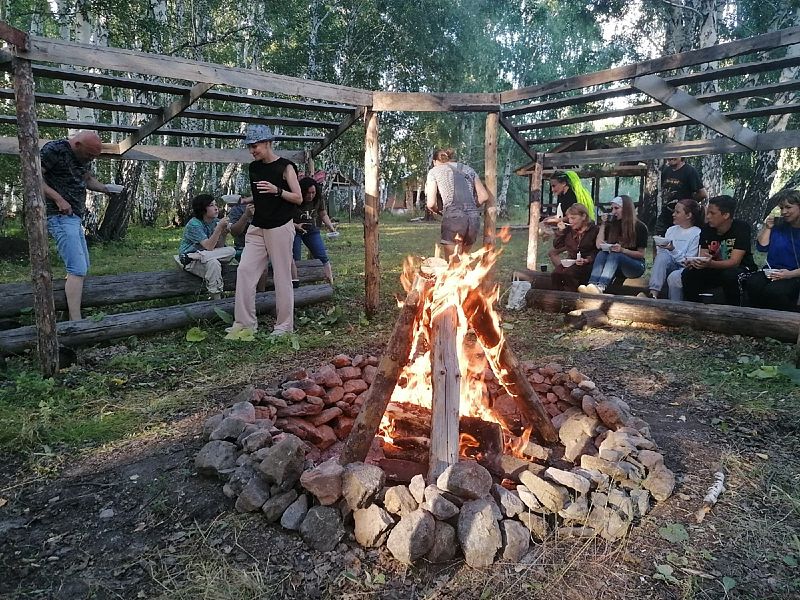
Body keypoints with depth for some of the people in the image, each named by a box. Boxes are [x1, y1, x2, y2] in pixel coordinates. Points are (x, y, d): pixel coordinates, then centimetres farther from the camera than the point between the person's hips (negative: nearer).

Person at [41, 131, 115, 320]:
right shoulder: (54, 149, -12)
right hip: (61, 217, -10)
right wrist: (59, 199, -22)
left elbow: (88, 179, 27)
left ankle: (70, 313, 25)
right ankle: (76, 323, -20)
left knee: (82, 267, 14)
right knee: (78, 269, -17)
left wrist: (106, 188, 10)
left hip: (74, 217, 10)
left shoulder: (83, 157, 13)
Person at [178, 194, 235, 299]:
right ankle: (216, 299, -24)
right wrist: (219, 228, -30)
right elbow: (209, 247, -27)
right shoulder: (194, 224, -17)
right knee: (213, 263, -36)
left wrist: (224, 233, -19)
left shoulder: (215, 221, 2)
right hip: (190, 261, -6)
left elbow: (219, 247, -1)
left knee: (231, 251, -19)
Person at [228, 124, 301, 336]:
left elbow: (298, 198, -9)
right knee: (244, 270, -4)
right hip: (257, 228, 6)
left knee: (282, 276, -3)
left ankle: (284, 325, 6)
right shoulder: (254, 168, 12)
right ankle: (245, 322, 1)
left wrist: (277, 190, -20)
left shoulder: (285, 167, -5)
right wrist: (244, 200, 13)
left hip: (280, 228, -6)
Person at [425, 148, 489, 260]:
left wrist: (437, 210, 24)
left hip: (453, 218, -4)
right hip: (474, 219, 4)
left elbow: (431, 204, 3)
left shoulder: (434, 171, 12)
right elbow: (484, 196, 14)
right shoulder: (468, 169, 22)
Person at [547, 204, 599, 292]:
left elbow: (597, 251, -4)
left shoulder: (594, 230, -1)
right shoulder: (569, 230, 14)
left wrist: (586, 260, -19)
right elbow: (556, 246, 15)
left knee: (568, 274, -33)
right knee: (556, 274, -25)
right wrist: (561, 231, 6)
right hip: (570, 261, 5)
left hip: (586, 264, -5)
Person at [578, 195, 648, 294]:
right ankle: (592, 285, -56)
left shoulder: (639, 227, -2)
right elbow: (599, 245, -2)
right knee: (601, 254, -28)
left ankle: (600, 287, -61)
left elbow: (641, 254, -4)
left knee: (615, 255, -35)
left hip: (636, 265, -4)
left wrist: (622, 250, -22)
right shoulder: (612, 225, 8)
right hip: (615, 264, 4)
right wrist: (603, 224, -5)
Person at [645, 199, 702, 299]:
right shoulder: (671, 230, 15)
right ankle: (653, 294, -41)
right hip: (667, 266, 5)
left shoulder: (697, 233, -3)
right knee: (662, 255, -28)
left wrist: (673, 250, -20)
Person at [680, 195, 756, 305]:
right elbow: (703, 258, -7)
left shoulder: (741, 228, -17)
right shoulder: (707, 229, -3)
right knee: (688, 273, -19)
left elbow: (734, 262, -24)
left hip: (741, 269, -4)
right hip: (715, 268, 5)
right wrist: (695, 262, -33)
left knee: (730, 275, -37)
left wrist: (710, 264, -43)